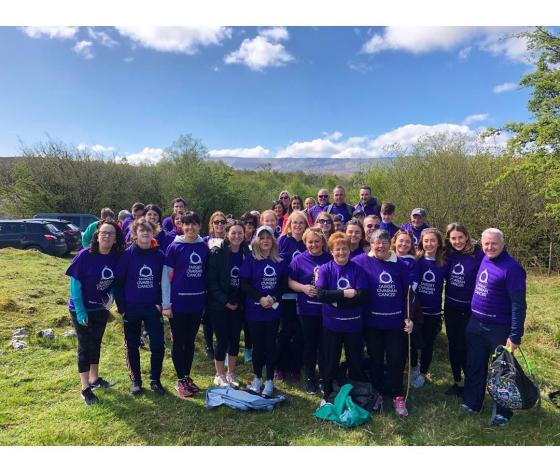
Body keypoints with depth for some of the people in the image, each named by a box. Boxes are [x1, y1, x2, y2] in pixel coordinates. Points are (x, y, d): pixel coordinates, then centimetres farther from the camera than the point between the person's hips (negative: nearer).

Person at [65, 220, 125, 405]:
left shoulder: (116, 257, -8)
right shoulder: (85, 255, -21)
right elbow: (75, 283, -17)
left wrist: (111, 296, -11)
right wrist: (80, 311, -17)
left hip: (101, 308, 5)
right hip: (82, 309, -5)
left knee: (96, 343, 19)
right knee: (85, 346, 4)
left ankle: (94, 378, 37)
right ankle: (85, 389, 16)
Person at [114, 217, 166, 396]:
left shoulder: (159, 255, -2)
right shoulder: (127, 255, -8)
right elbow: (119, 282, -5)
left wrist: (160, 303, -3)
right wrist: (121, 308, -8)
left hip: (153, 309, 1)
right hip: (131, 309, -1)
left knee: (158, 346, 2)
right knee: (132, 346, 12)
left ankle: (155, 380, 21)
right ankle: (135, 380, 30)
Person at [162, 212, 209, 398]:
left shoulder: (204, 247, 3)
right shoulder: (174, 247, -6)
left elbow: (207, 274, 8)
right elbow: (165, 276, -6)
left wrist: (206, 300, 6)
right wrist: (166, 304, -8)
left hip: (197, 303, 3)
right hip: (178, 303, -3)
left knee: (190, 341, 15)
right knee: (179, 342, 8)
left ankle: (187, 377, 29)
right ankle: (181, 381, 21)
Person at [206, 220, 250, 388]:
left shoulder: (246, 253, 1)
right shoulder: (217, 252, -10)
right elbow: (211, 281, -12)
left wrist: (239, 301, -2)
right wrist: (225, 301, -15)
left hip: (238, 304, 4)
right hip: (219, 304, -4)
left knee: (235, 339, 10)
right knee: (222, 339, 1)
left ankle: (231, 374, 28)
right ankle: (219, 376, 21)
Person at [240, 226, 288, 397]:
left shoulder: (279, 261, 4)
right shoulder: (250, 259, -4)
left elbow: (284, 283, 5)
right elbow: (244, 284, -7)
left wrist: (274, 298, -12)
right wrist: (260, 298, -17)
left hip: (274, 310, 2)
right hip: (255, 310, -2)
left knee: (270, 344, 7)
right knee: (257, 344, 8)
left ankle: (270, 381, 19)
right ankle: (257, 378, 25)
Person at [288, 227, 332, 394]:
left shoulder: (331, 259, 1)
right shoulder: (299, 260, -2)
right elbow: (290, 281, 0)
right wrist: (303, 288, -16)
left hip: (327, 309, 1)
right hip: (307, 310, -1)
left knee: (324, 345, 10)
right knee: (309, 345, 11)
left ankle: (324, 379, 27)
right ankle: (310, 379, 26)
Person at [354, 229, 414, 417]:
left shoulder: (399, 264, 0)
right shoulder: (362, 261, -8)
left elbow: (407, 293, 5)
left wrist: (409, 317, 2)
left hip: (395, 322, 1)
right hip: (372, 322, -1)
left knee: (396, 360, 5)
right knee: (375, 360, 13)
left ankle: (398, 397, 24)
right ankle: (377, 393, 32)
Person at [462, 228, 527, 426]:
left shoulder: (512, 268, -19)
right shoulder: (483, 259, 3)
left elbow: (518, 304, -19)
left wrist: (515, 336, -20)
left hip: (499, 328, -7)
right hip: (475, 324, 7)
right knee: (474, 365, 17)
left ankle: (503, 412, 27)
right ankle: (472, 402, 34)